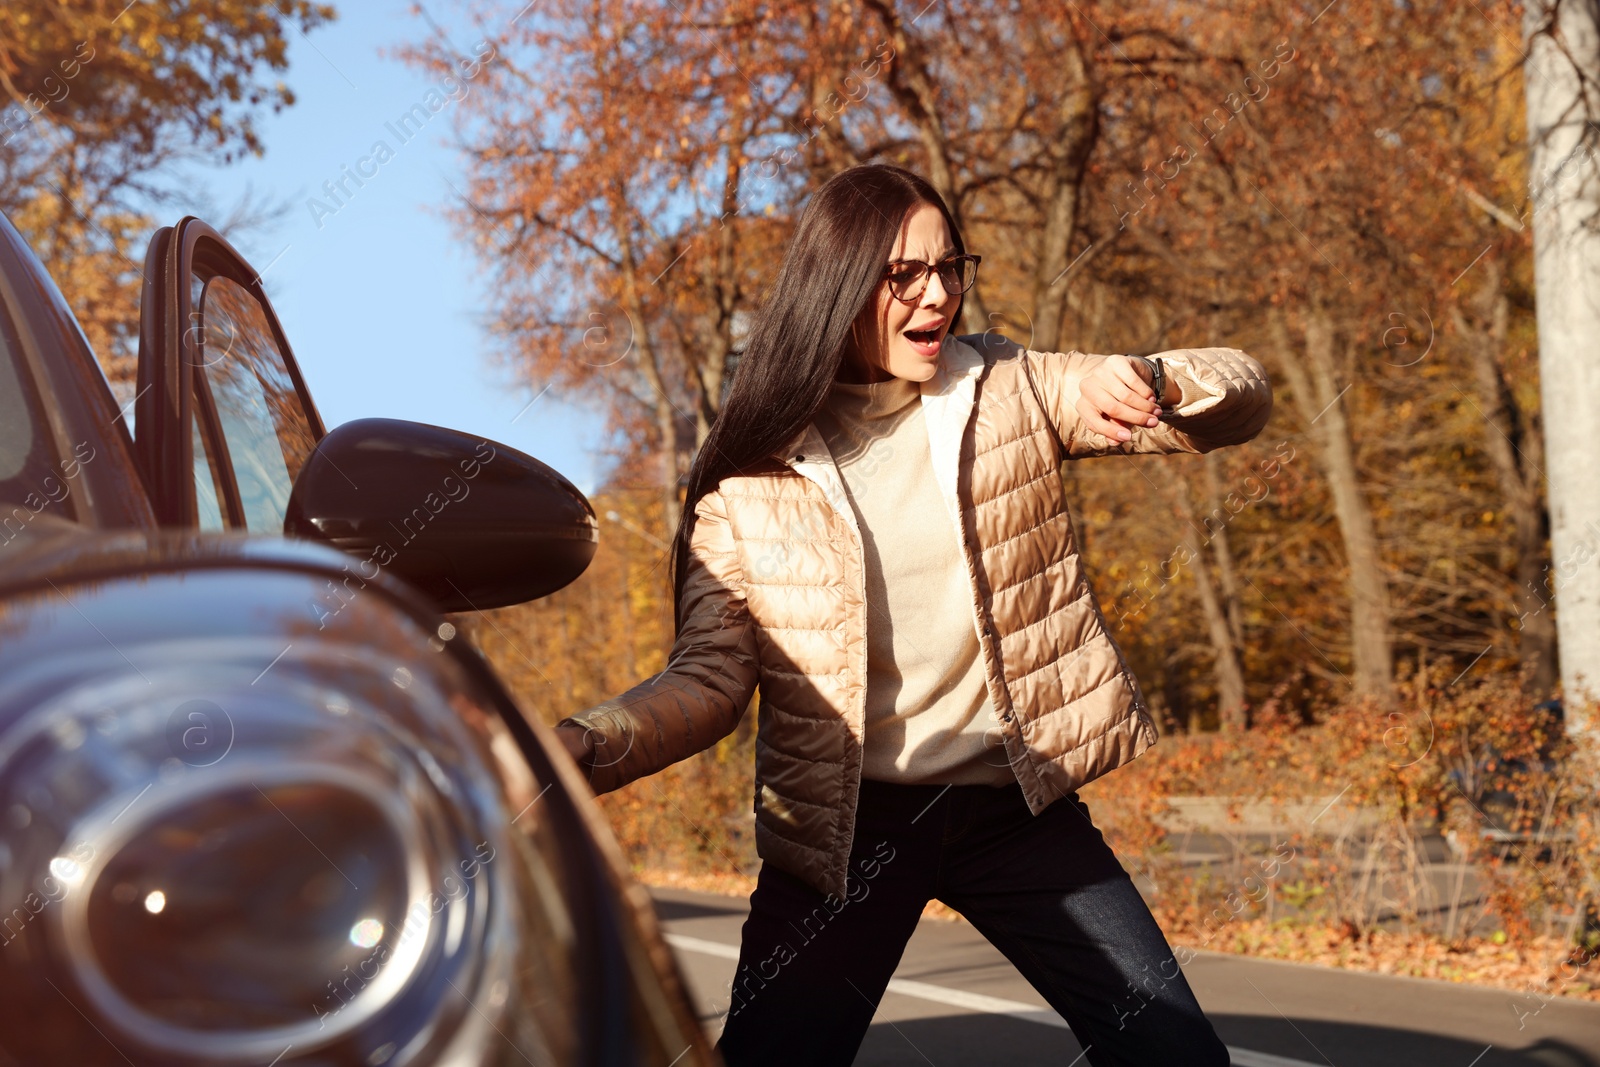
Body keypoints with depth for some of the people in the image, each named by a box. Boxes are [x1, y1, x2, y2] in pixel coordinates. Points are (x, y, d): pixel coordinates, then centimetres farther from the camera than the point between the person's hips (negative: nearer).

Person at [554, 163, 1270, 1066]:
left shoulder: (1009, 390, 1)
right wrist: (586, 745, -26)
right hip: (846, 824, -1)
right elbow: (710, 678, -6)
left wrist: (1148, 383, -24)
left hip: (1013, 800, 2)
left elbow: (1243, 398, -1)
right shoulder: (751, 473, -5)